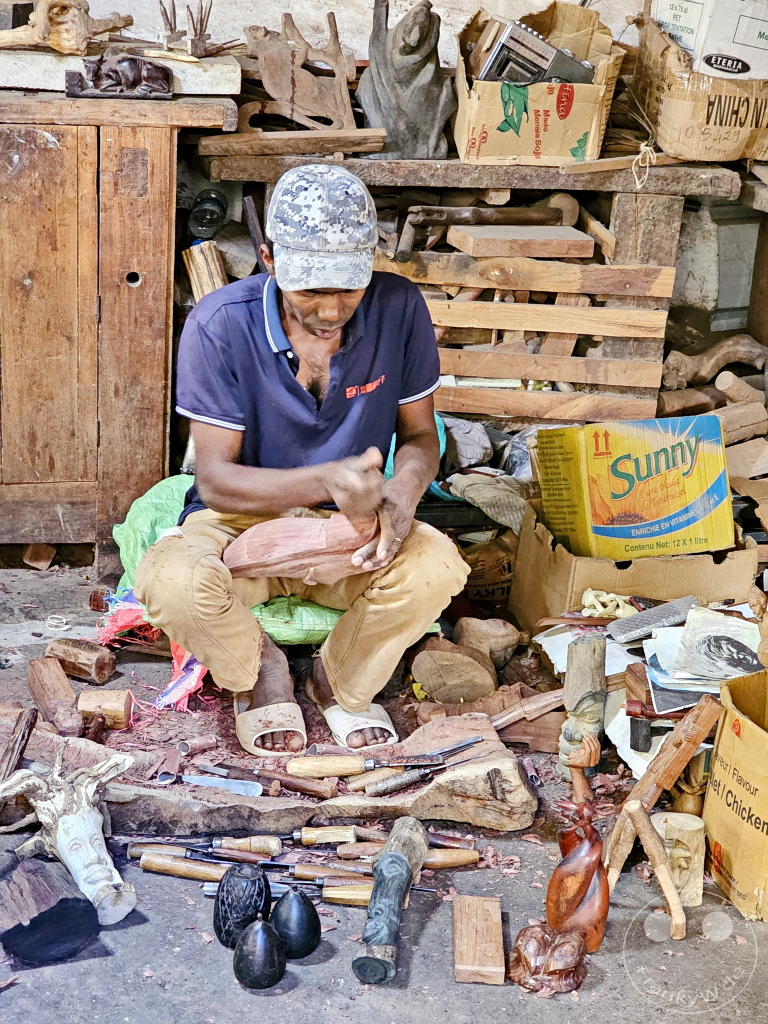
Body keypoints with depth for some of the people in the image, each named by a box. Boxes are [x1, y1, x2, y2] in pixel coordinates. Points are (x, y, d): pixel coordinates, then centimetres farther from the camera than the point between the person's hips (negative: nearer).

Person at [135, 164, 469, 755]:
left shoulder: (399, 308, -12)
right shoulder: (220, 324, -19)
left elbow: (420, 434, 0)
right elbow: (215, 478, -18)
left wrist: (403, 492, -25)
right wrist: (327, 480, -36)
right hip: (243, 524, -1)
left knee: (438, 567, -30)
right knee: (172, 581, -35)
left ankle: (341, 683, 3)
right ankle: (261, 674, 3)